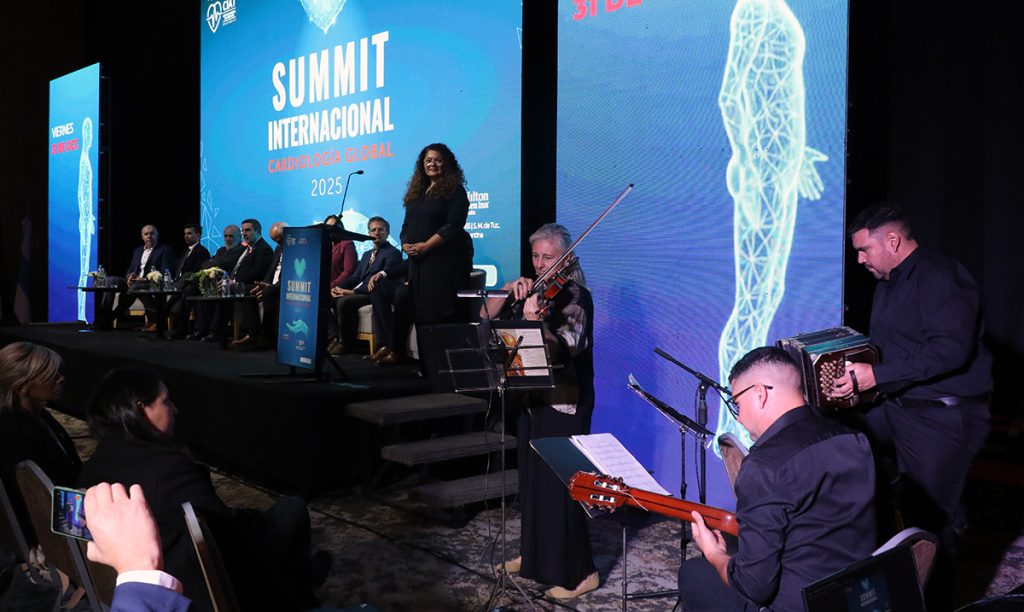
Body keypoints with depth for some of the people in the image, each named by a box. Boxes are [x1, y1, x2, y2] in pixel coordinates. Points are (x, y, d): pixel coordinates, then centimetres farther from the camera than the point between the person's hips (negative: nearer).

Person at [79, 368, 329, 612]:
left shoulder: (91, 469, -5)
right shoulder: (169, 467, -31)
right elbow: (229, 531, -24)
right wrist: (259, 520, -2)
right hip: (202, 592, -8)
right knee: (292, 509, 11)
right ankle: (299, 585, 38)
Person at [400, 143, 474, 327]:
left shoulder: (455, 190, -2)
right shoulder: (417, 192, 19)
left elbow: (453, 226, -13)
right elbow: (407, 224, 18)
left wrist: (426, 246, -17)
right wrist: (405, 244, -3)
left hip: (446, 260, -6)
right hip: (417, 261, 7)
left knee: (445, 313, -9)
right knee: (420, 312, 5)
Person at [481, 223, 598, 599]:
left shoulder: (577, 297, -11)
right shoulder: (530, 290, 9)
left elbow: (560, 350, -25)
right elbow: (485, 318, 5)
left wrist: (534, 319, -40)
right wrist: (509, 292, -11)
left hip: (564, 404, -7)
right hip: (531, 398, 7)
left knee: (559, 485, -6)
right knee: (531, 480, 17)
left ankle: (579, 572, 4)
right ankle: (534, 554, 33)